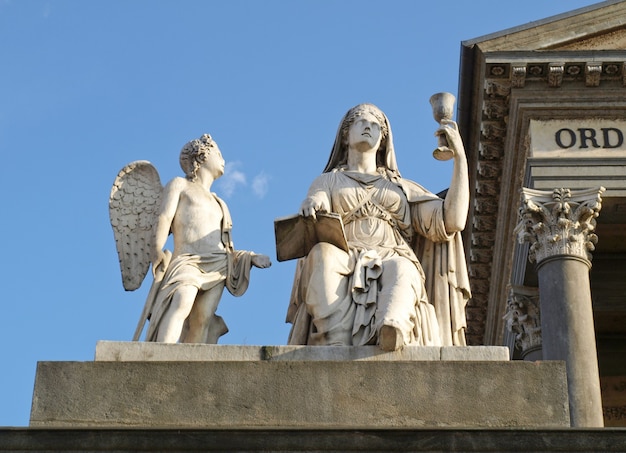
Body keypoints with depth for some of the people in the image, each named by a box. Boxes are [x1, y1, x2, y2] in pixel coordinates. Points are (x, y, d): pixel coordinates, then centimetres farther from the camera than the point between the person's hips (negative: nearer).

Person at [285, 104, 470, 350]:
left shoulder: (404, 189, 32)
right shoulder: (327, 182, 28)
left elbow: (452, 222, 16)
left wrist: (460, 156, 15)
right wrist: (312, 206, -21)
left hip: (394, 270, 0)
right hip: (343, 271, 0)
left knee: (400, 268, -37)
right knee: (323, 253, -36)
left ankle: (393, 328, -69)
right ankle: (336, 344, -53)